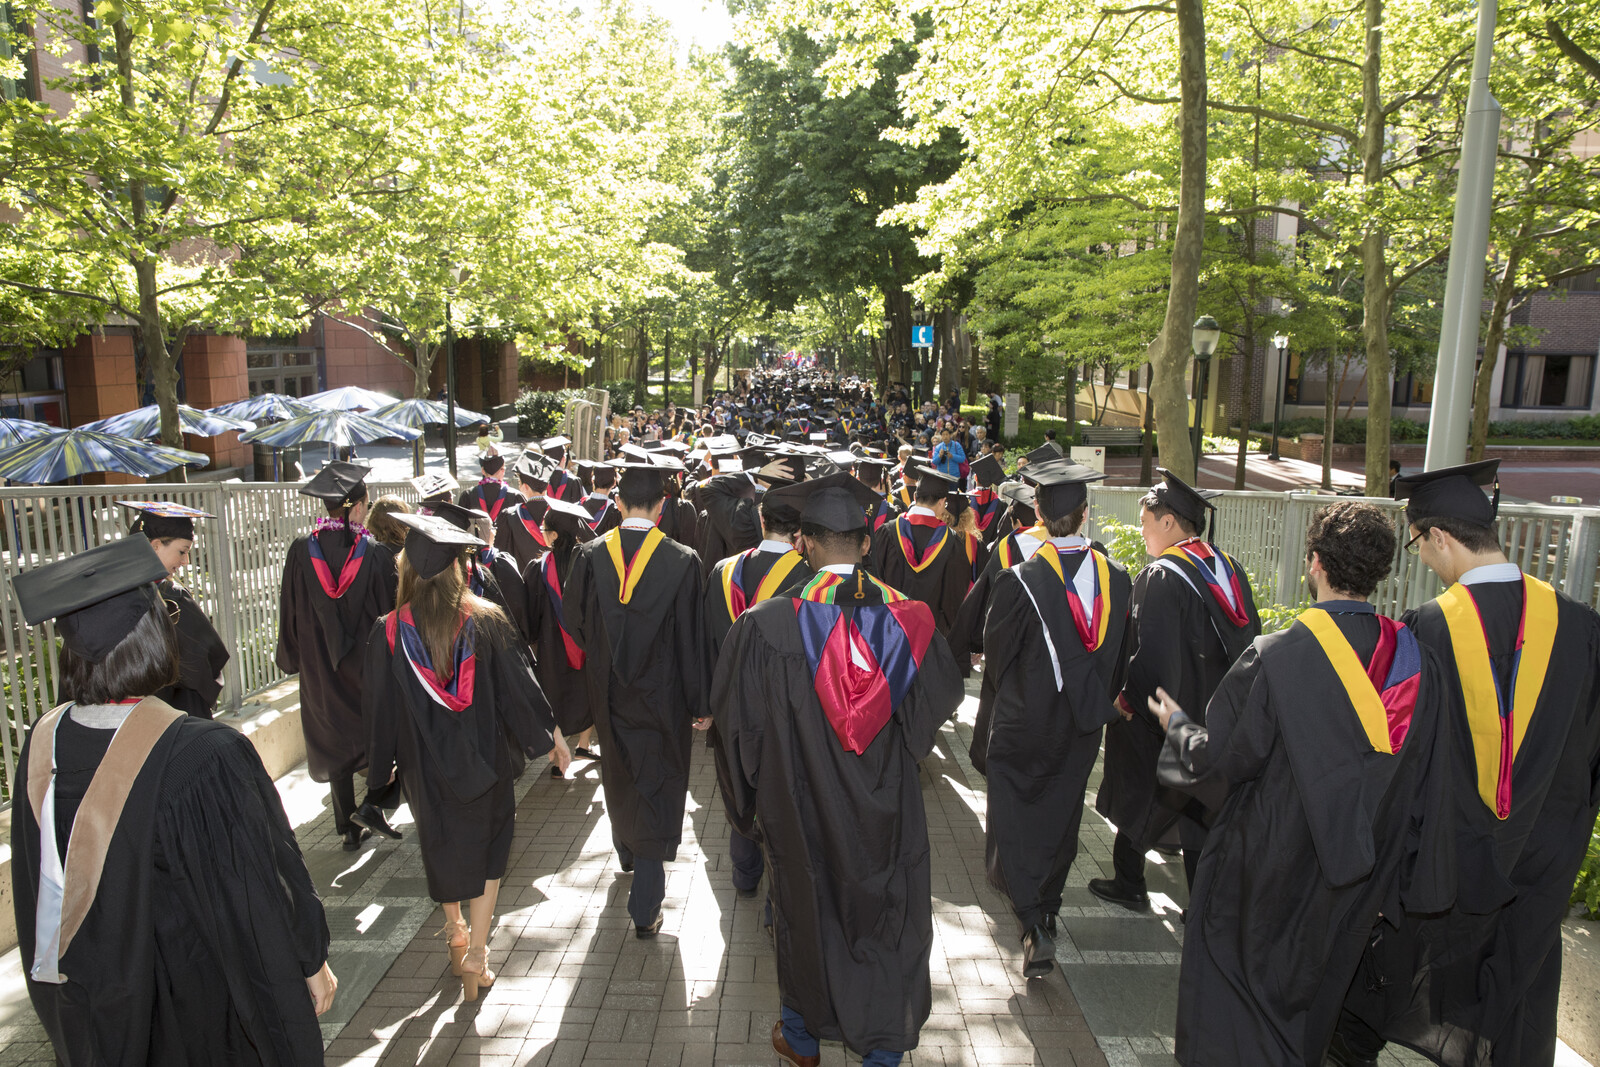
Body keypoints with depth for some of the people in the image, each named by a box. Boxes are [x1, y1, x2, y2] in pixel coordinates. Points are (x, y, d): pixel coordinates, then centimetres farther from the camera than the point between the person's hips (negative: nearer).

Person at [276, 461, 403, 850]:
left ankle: (349, 829, 23)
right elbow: (391, 611, -9)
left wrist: (292, 659, 14)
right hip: (369, 665, -3)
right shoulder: (376, 554, -15)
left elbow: (290, 611, 1)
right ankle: (373, 804, 2)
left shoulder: (300, 551, -8)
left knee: (335, 743, 15)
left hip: (319, 668, 3)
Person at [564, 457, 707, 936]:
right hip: (661, 697, -3)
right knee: (657, 784, 7)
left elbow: (575, 621, 2)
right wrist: (698, 703, -3)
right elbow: (690, 639, -13)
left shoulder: (590, 556, -11)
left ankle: (628, 852, 50)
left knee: (619, 775, 25)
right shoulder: (682, 560, -18)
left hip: (609, 693, 3)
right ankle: (645, 907, 8)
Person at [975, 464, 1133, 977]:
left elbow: (995, 654, -9)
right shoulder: (1117, 578, -9)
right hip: (1082, 725, 4)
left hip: (1022, 722, -4)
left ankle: (1035, 928, 0)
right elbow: (1119, 656, 3)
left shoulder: (1018, 580, -23)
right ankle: (1046, 910, 39)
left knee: (1013, 820, 10)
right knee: (1060, 819, 21)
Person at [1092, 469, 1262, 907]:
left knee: (1138, 800, 14)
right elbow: (1250, 638, 11)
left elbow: (1152, 655, -26)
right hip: (1216, 719, 7)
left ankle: (1129, 884, 30)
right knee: (1202, 813, 16)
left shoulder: (1159, 578, -21)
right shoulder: (1231, 569, 2)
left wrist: (1127, 699, -12)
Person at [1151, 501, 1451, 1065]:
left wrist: (1176, 724, 4)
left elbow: (1215, 759, -18)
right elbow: (1427, 787, -1)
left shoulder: (1274, 658, -26)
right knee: (1310, 1003, 28)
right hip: (1356, 888, 6)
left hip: (1265, 874, -5)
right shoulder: (1416, 662, -9)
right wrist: (1389, 877, 11)